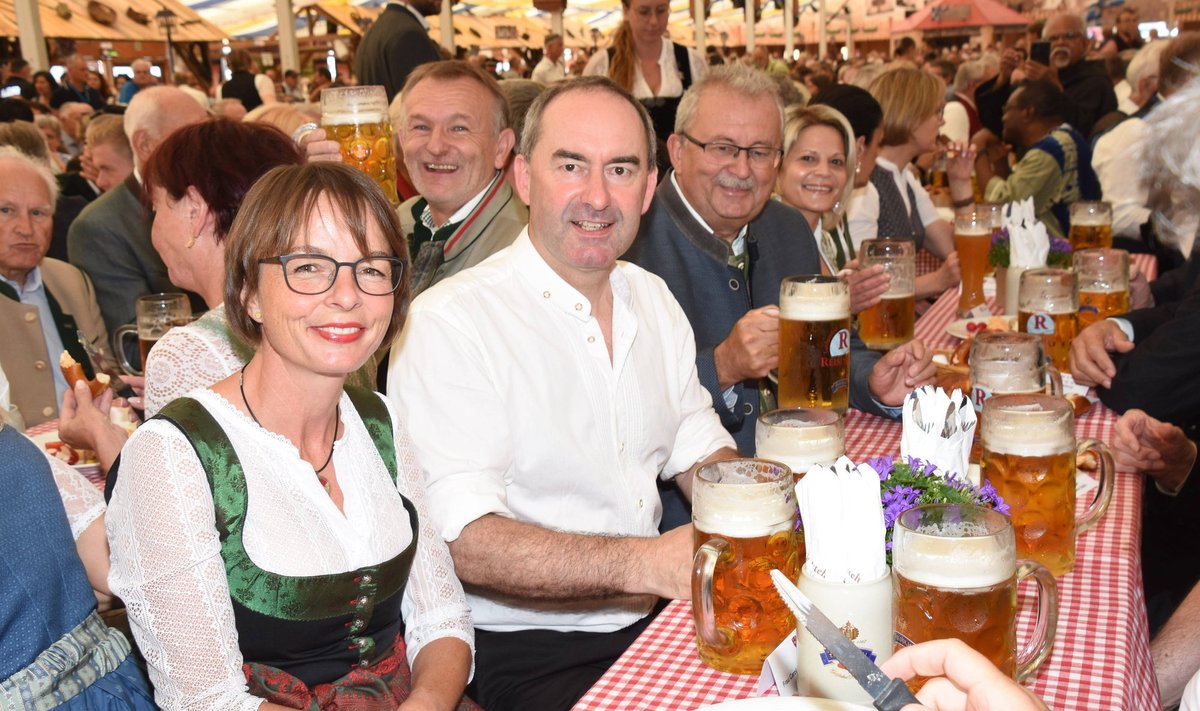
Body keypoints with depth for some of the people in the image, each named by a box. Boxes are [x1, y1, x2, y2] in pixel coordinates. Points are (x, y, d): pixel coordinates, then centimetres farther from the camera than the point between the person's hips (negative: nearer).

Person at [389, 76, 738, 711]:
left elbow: (699, 450, 12)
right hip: (528, 652, -6)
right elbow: (460, 539, -22)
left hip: (655, 615, 7)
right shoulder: (449, 323, -15)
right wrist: (643, 563, -33)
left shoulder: (654, 299, 9)